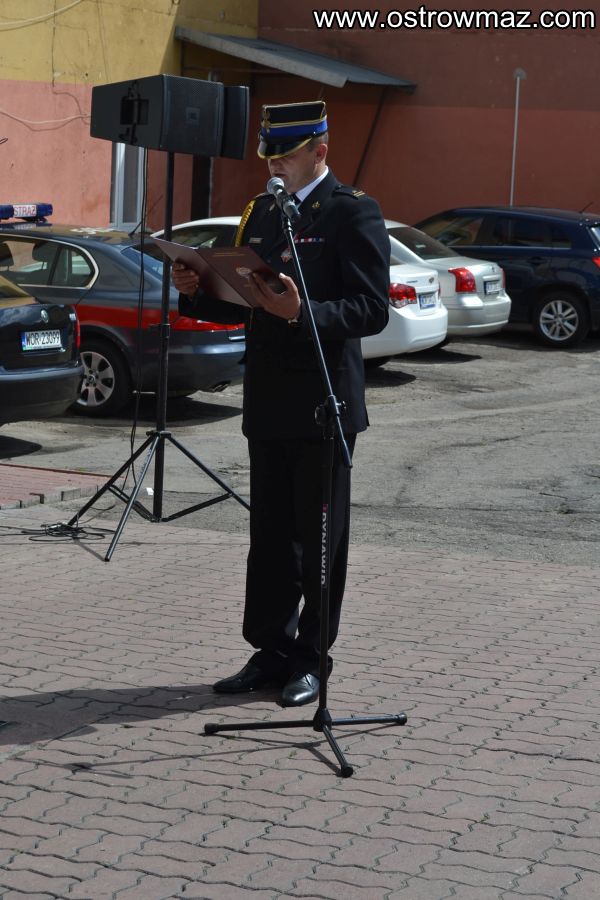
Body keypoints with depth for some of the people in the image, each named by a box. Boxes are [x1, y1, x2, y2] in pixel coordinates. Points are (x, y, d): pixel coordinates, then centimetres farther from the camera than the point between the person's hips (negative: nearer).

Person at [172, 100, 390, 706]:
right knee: (270, 536, 11)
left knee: (320, 538, 2)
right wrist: (197, 292, -2)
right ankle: (271, 652, 19)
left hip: (324, 406, -6)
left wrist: (302, 311, -28)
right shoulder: (259, 212, 15)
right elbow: (240, 303, 18)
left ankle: (310, 661, 11)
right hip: (267, 406, 7)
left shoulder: (353, 213, -7)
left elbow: (372, 310, -15)